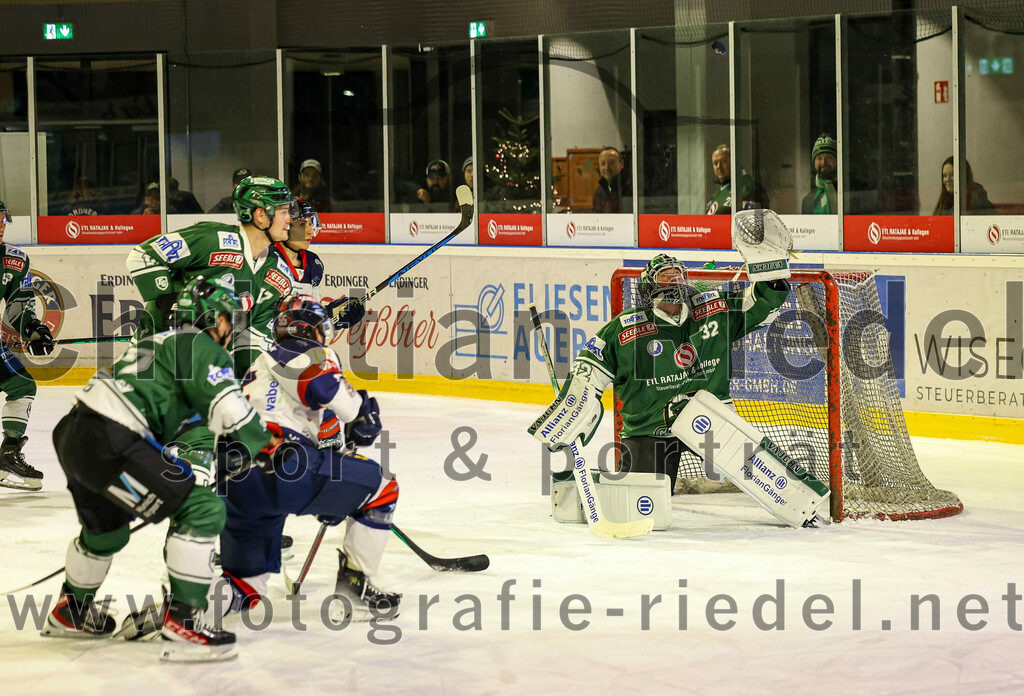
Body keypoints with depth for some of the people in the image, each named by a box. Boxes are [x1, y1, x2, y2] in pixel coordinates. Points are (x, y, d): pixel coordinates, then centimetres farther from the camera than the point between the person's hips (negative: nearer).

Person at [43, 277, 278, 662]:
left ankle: (71, 611, 53)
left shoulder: (164, 342, 29)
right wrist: (265, 443, 5)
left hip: (73, 431, 10)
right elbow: (230, 411, -13)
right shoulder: (201, 348, -1)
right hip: (109, 442, -10)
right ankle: (182, 620, -9)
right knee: (203, 510, -8)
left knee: (107, 528, 34)